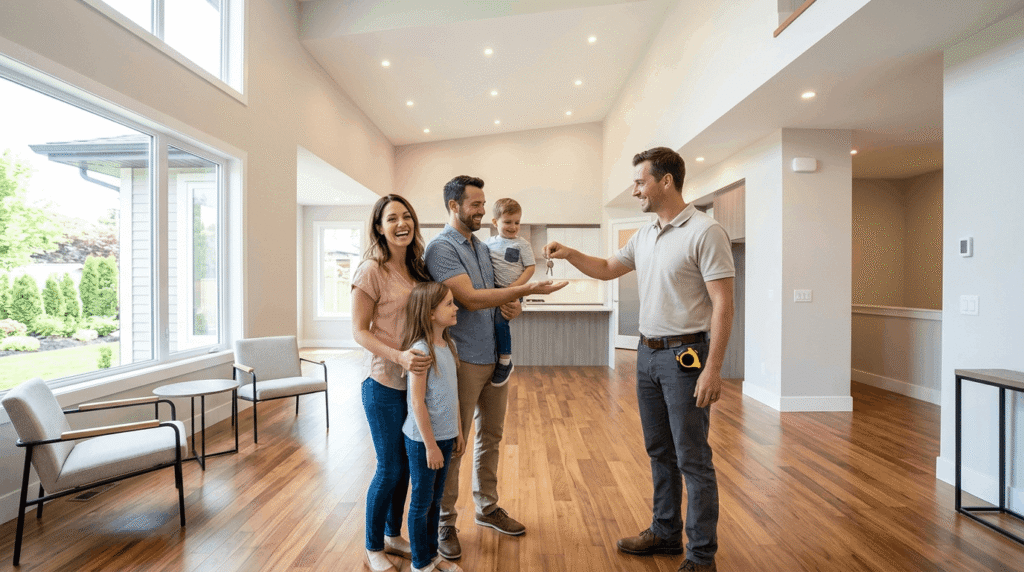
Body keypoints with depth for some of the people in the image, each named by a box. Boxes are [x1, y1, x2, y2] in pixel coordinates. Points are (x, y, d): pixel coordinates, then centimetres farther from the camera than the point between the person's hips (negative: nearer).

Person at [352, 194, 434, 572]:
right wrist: (398, 356, -27)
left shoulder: (416, 268, 7)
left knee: (407, 463, 17)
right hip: (384, 384, -6)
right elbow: (359, 331, -14)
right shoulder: (371, 271, -14)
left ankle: (393, 535, 38)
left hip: (415, 380, 7)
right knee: (390, 467, 5)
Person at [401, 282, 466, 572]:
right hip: (423, 439, -7)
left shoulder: (447, 344, 4)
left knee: (435, 498, 21)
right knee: (421, 502, 11)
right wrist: (430, 444, -17)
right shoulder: (421, 350, -22)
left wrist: (458, 430, 14)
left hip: (445, 436, 8)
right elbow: (417, 402, -20)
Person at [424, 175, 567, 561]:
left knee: (491, 436, 17)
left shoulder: (483, 248, 13)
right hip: (463, 361, -7)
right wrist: (528, 290, -23)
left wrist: (513, 305, -3)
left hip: (495, 356, 8)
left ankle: (487, 507, 34)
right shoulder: (441, 247, -12)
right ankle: (444, 522, 21)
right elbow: (470, 299, -22)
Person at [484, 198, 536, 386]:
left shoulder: (522, 244, 0)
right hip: (492, 290, 5)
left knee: (499, 320, -21)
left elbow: (530, 267, -4)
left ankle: (505, 362, -8)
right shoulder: (489, 243, 10)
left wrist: (516, 286, -15)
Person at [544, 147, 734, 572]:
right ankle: (665, 533, 34)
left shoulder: (705, 232, -13)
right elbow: (607, 269, 24)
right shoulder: (644, 236, 11)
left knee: (692, 458, 3)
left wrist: (712, 369, -21)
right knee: (660, 452, 18)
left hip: (685, 355, -8)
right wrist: (569, 254, 9)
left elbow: (722, 305, -17)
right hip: (648, 353, 8)